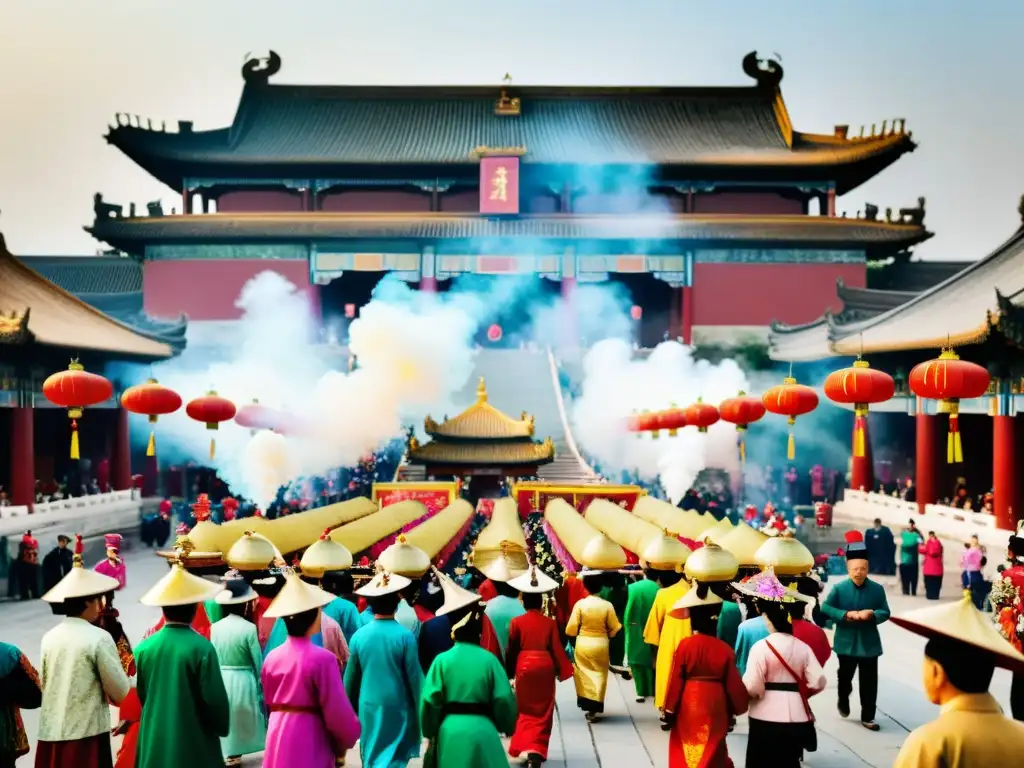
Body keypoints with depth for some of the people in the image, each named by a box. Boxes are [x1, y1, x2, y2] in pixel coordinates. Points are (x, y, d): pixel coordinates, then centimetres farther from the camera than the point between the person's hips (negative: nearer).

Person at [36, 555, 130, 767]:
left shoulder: (49, 638, 5)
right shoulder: (99, 638, -10)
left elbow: (44, 683, 13)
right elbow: (120, 692, -6)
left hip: (50, 734, 5)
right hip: (87, 733, -5)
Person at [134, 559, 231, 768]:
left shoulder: (144, 648, -1)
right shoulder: (201, 648, -15)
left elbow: (142, 696, 10)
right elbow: (215, 699, -10)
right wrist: (222, 728, 8)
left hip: (154, 746, 4)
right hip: (195, 746, -4)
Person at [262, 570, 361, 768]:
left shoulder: (272, 657, 4)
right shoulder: (322, 658, -14)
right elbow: (337, 709, -11)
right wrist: (346, 740, 5)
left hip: (278, 735, 6)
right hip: (310, 739, -6)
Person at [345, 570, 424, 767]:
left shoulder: (359, 635, -4)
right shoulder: (405, 636, -12)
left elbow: (350, 678, 6)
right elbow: (415, 678, -7)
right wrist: (420, 712, 5)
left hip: (369, 706, 3)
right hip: (397, 707, -3)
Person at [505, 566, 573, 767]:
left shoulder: (516, 622, -4)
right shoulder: (550, 622, -2)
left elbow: (511, 649, 0)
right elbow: (556, 648, -2)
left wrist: (509, 671, 12)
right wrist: (563, 670, 9)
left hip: (524, 666, 0)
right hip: (545, 666, 1)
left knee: (526, 709, 14)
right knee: (543, 711, 10)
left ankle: (526, 748, 3)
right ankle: (536, 751, 0)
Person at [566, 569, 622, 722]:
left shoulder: (580, 604, -13)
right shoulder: (607, 605, -11)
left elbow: (571, 629, -9)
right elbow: (614, 628, -2)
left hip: (583, 644, 0)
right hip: (601, 644, 1)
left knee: (584, 675, 14)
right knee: (599, 675, 11)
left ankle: (587, 705, 14)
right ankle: (594, 709, 11)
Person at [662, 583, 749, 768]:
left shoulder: (685, 645, -12)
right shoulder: (725, 649, -7)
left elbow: (676, 680, -8)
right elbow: (733, 683, -2)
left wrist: (669, 710, 1)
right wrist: (738, 708, 13)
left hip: (689, 706, -1)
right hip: (715, 706, 1)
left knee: (687, 752, 11)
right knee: (713, 751, 13)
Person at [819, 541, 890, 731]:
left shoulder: (877, 589, -4)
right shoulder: (839, 588, -9)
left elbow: (886, 613, -2)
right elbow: (825, 608, -13)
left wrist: (872, 614, -23)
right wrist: (846, 614, -24)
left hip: (869, 643, 0)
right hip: (846, 642, 0)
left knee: (869, 681, 3)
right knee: (845, 677, 19)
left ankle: (867, 717, 14)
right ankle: (843, 702, 47)